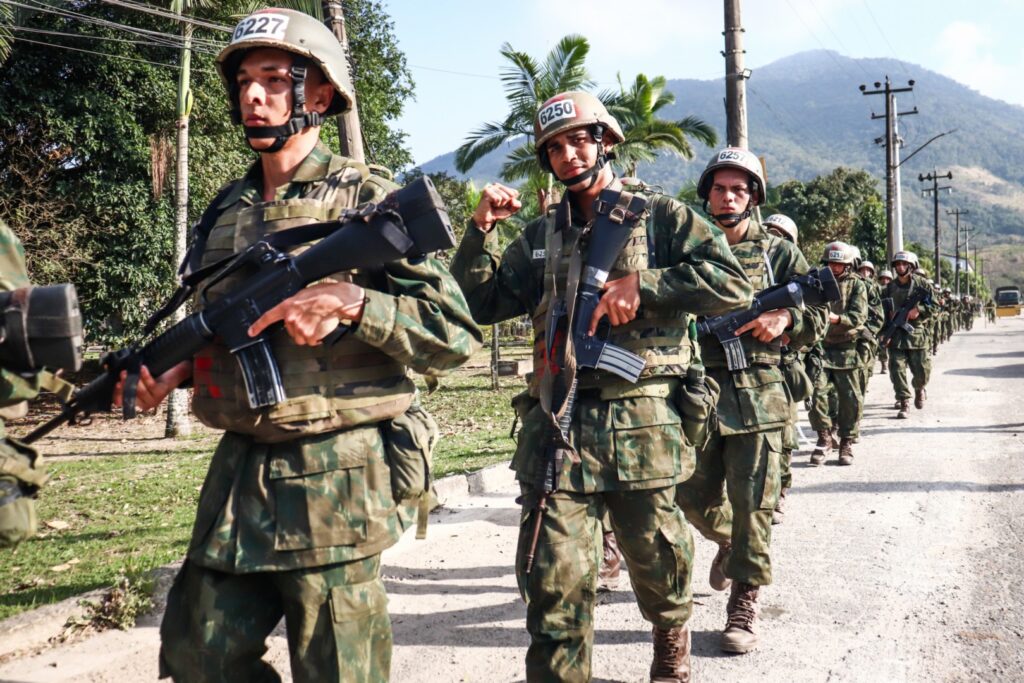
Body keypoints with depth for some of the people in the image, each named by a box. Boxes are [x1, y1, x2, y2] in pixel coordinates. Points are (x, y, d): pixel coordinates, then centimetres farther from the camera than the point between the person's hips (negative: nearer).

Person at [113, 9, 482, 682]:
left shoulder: (367, 198, -6)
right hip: (235, 474, 6)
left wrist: (348, 301, -22)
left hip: (336, 480, -6)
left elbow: (457, 334, -11)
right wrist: (176, 364, 3)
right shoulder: (226, 209, 13)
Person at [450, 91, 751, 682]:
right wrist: (482, 229, 0)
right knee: (553, 585, -2)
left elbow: (733, 284, -8)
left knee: (658, 561, 14)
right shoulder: (541, 235, 16)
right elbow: (481, 304, 14)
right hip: (558, 427, 2)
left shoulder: (660, 216, 4)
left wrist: (641, 285, -16)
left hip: (644, 426, -2)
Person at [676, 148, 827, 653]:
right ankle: (727, 542, 41)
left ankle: (744, 605, 9)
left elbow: (819, 316, 6)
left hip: (757, 395, -2)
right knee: (693, 498, 8)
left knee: (751, 505, -3)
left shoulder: (778, 253, 7)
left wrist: (786, 320, -13)